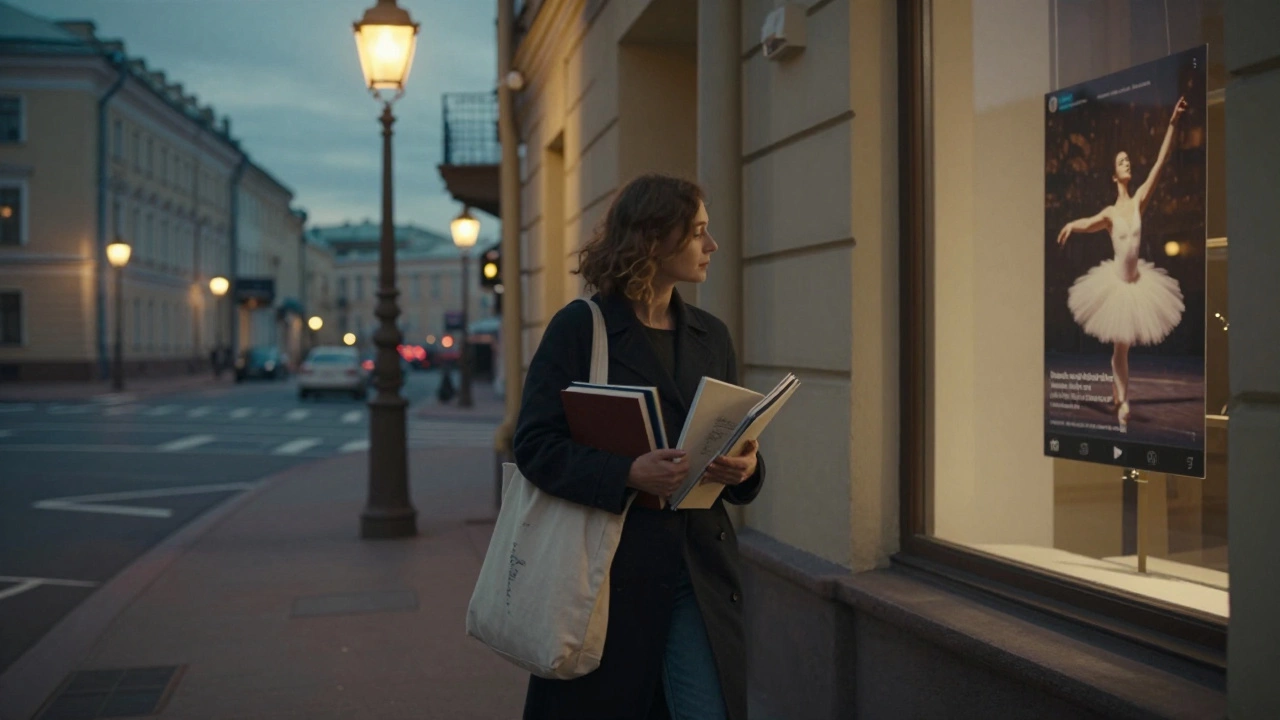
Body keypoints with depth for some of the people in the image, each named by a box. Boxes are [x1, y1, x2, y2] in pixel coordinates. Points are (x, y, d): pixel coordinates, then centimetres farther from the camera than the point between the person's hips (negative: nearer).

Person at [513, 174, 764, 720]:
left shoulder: (711, 335, 12)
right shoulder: (579, 327, -5)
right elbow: (535, 445, -10)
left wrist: (746, 468, -6)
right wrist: (627, 474, -24)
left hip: (698, 569, 4)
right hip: (611, 567, -4)